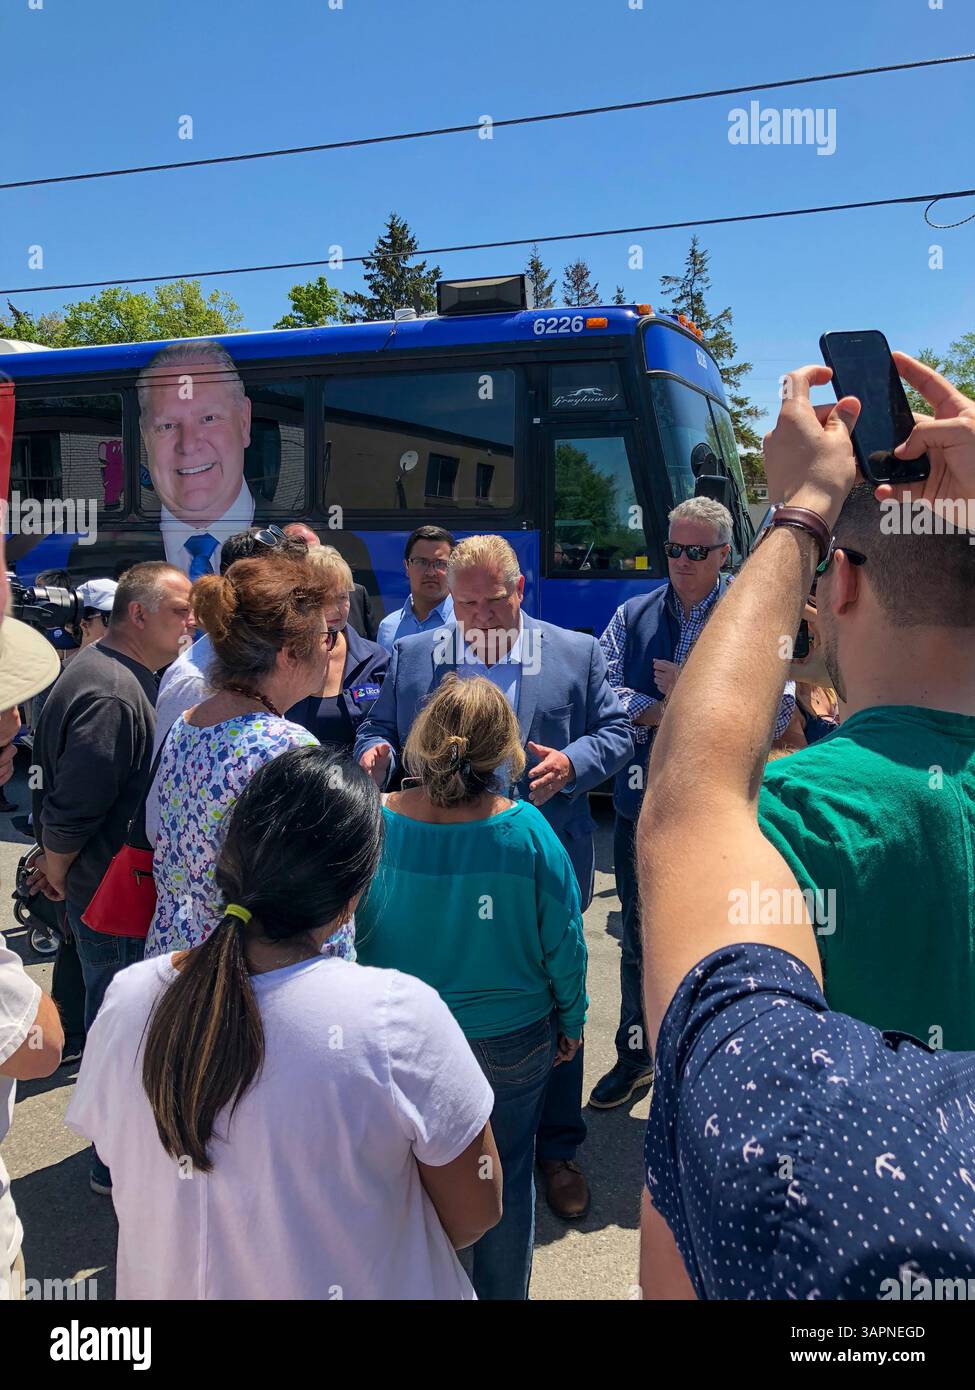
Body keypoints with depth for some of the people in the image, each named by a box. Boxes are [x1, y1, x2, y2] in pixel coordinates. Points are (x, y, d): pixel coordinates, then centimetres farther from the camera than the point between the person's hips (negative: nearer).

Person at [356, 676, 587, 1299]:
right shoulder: (527, 830, -23)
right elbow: (564, 943, -12)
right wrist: (571, 1022, 4)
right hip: (511, 1038, -1)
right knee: (507, 1180, 22)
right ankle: (501, 1292, 42)